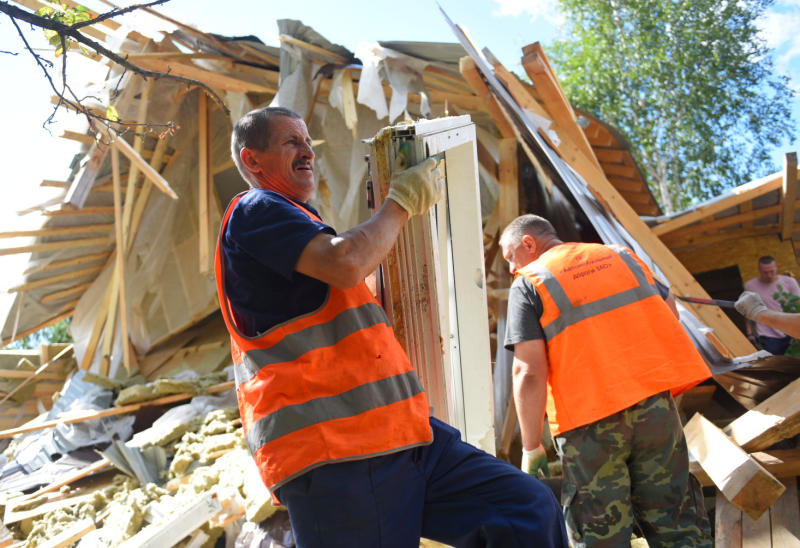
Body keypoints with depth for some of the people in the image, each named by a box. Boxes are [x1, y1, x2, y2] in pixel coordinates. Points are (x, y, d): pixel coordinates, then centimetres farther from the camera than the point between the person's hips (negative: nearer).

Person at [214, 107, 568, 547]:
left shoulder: (300, 220, 27)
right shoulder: (254, 211, -4)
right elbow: (346, 263, -20)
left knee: (531, 511, -3)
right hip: (332, 454, -9)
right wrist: (403, 200, -4)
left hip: (400, 435, 9)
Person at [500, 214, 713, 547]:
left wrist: (531, 448, -5)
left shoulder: (528, 283, -1)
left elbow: (530, 372, -10)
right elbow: (666, 318, 20)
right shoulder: (622, 256, 16)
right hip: (656, 410, 5)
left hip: (589, 425, -4)